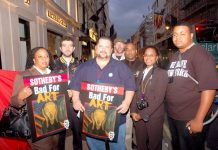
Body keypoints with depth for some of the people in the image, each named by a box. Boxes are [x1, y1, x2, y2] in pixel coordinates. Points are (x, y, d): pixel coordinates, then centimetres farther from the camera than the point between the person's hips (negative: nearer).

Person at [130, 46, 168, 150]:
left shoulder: (162, 73, -7)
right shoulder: (141, 72, 10)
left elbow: (159, 98, -15)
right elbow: (137, 93, 8)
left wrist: (143, 114, -15)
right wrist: (133, 111, -3)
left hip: (154, 115, -4)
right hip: (138, 114, 5)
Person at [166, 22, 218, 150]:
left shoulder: (200, 53, -13)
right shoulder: (175, 57, 10)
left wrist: (198, 120, -20)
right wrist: (170, 110, 8)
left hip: (190, 119, -7)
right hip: (172, 116, 7)